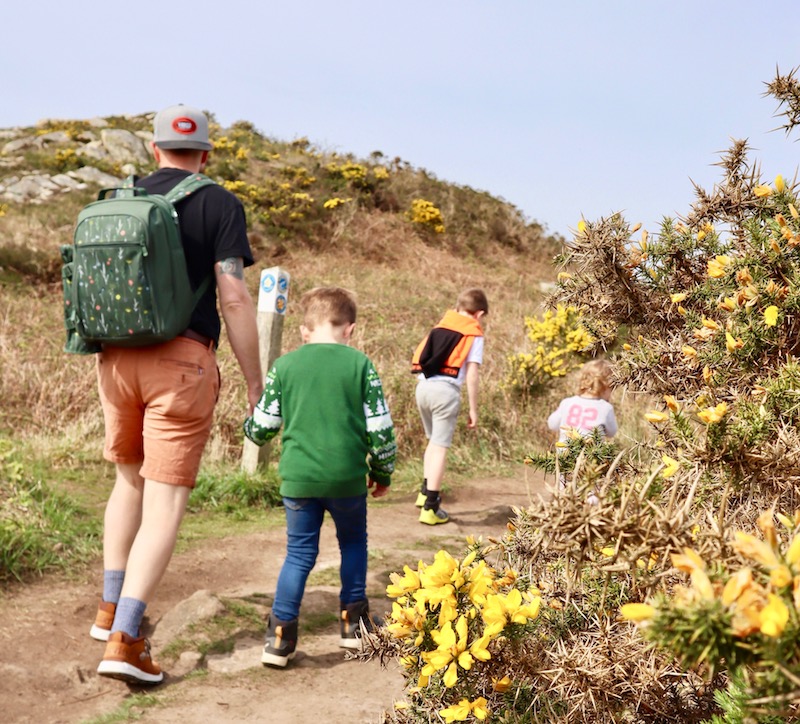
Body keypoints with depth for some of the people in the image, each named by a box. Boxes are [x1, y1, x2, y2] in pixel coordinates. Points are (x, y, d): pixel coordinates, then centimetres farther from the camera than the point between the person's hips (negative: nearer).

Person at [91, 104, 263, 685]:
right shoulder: (219, 205, -1)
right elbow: (234, 298, -9)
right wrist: (256, 384, -4)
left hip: (117, 358, 5)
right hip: (183, 360, -5)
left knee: (130, 480, 24)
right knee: (165, 503, -1)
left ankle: (111, 609, 30)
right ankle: (124, 642, -7)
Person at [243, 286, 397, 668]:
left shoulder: (284, 366, 2)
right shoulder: (360, 364, -2)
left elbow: (262, 427, 5)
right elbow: (380, 426, -2)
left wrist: (250, 425, 30)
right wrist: (382, 472, 13)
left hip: (297, 477, 1)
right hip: (347, 477, -1)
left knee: (300, 552, 11)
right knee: (353, 542, 21)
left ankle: (281, 634, 4)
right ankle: (353, 621, 25)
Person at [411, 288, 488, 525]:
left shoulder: (439, 327, 18)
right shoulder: (474, 334, 3)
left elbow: (421, 357, 15)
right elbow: (472, 375, -3)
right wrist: (473, 410, 2)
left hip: (423, 386, 6)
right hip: (445, 390, -6)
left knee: (433, 441, 24)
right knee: (440, 446, -2)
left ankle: (425, 492, 29)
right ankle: (430, 507, -1)